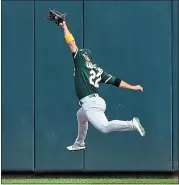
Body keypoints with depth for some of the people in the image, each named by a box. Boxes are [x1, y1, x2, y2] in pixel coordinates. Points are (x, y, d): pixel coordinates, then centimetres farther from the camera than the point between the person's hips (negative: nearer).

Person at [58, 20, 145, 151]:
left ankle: (132, 124, -35)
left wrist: (64, 26, 14)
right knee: (80, 116, 37)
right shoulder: (98, 70, 20)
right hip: (98, 101, 10)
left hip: (90, 103, -9)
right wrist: (132, 87, 9)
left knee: (105, 128, -23)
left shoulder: (81, 62, 4)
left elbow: (71, 42, 3)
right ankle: (79, 143, 48)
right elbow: (115, 81, 11)